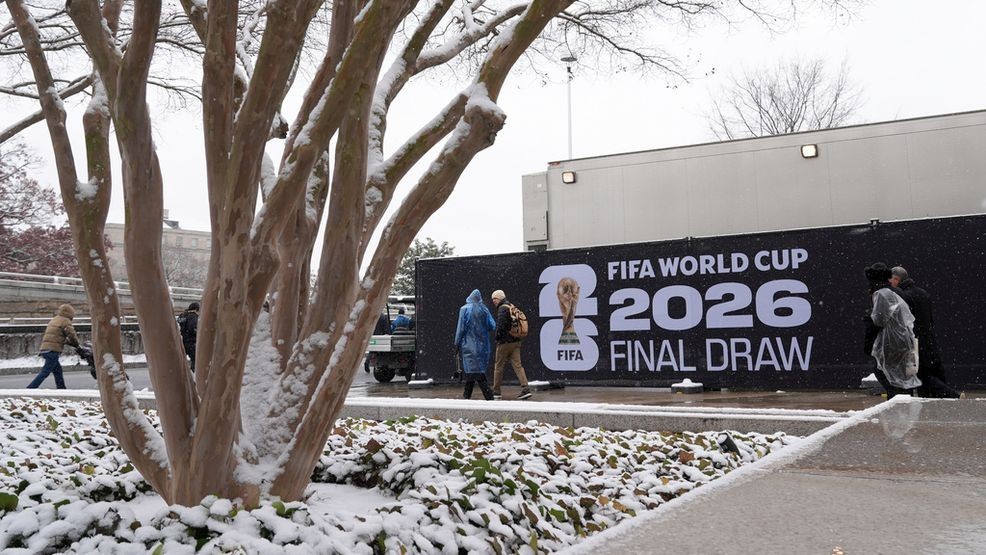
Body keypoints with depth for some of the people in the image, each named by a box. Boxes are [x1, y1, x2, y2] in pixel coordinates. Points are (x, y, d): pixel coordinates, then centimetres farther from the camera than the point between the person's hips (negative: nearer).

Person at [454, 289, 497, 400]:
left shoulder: (465, 309, -5)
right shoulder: (484, 310, 4)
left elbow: (460, 328, -7)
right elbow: (493, 326, 0)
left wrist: (457, 344, -1)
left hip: (469, 345, -4)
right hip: (482, 345, 5)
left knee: (475, 372, -4)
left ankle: (489, 396, -13)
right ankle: (467, 395, 23)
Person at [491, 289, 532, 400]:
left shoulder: (502, 309, -12)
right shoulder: (512, 307, 16)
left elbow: (500, 325, -21)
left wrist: (497, 337, -6)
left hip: (505, 342, -8)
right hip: (516, 341, 8)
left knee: (498, 366, 4)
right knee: (517, 365, 3)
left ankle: (496, 392, 10)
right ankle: (526, 389, -9)